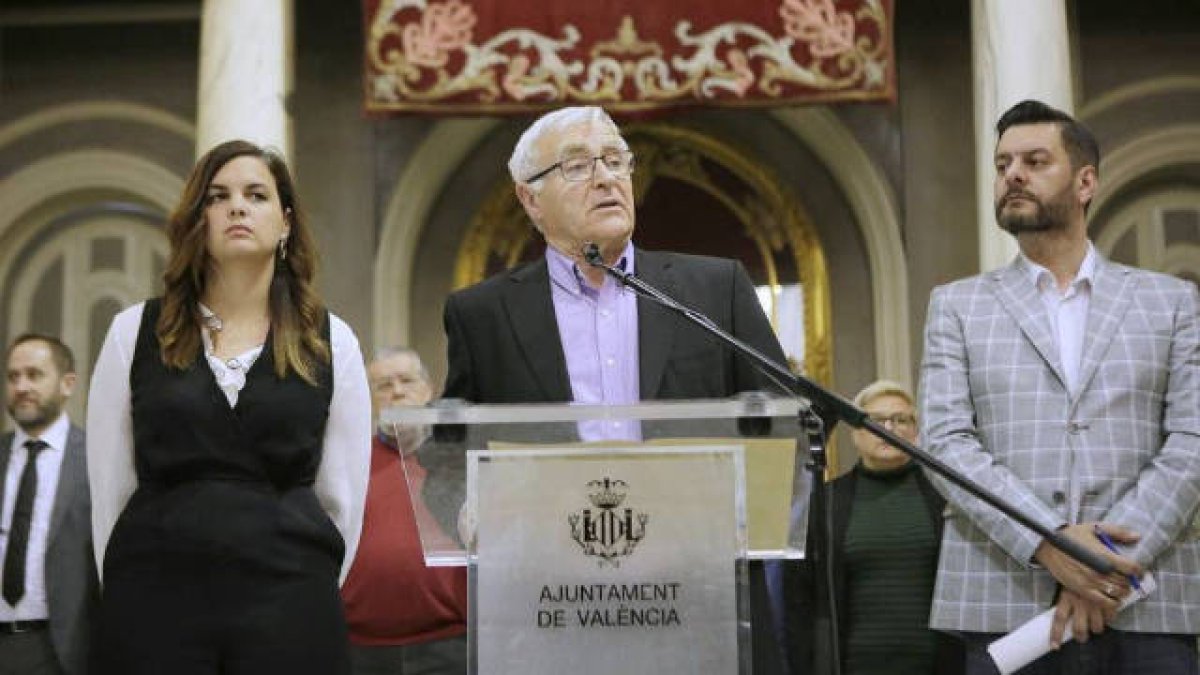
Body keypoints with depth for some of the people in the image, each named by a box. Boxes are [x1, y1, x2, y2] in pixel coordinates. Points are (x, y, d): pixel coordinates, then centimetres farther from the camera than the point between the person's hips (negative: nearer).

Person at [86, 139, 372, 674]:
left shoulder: (331, 342, 5)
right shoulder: (134, 333, 5)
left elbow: (342, 497, 8)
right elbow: (109, 487, 7)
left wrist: (308, 597, 7)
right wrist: (127, 599, 7)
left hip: (288, 603, 0)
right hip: (154, 596, 0)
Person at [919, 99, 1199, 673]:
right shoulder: (957, 305, 12)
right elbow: (947, 443, 0)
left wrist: (1112, 558, -12)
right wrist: (1048, 543, -15)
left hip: (1145, 599, 0)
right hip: (1003, 601, 0)